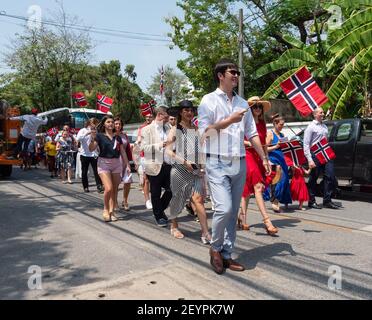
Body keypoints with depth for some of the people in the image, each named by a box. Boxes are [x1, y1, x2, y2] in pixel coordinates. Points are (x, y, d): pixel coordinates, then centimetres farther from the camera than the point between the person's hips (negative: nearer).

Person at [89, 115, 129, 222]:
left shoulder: (117, 137, 12)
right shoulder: (100, 136, 1)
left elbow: (123, 152, 15)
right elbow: (91, 149, -9)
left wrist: (127, 164, 11)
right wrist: (92, 138, -25)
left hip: (116, 163, 4)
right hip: (104, 163, -4)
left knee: (114, 189, 4)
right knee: (108, 188, -16)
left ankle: (112, 211, 15)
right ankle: (105, 209, 7)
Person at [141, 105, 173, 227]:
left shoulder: (169, 128, 12)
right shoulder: (147, 130, -1)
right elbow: (144, 147, -10)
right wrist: (160, 145, -22)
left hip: (168, 165, 4)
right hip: (155, 166, -4)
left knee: (170, 190, 5)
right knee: (156, 193, 6)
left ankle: (160, 210, 31)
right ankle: (159, 216, 23)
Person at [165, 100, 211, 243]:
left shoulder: (197, 129, 11)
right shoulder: (175, 129, 2)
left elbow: (201, 149, 18)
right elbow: (168, 150, -5)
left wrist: (203, 165, 4)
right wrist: (183, 161, -16)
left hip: (195, 169, 2)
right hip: (179, 169, -2)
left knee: (198, 199, -11)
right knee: (178, 199, 10)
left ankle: (205, 233, -12)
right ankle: (174, 226, 32)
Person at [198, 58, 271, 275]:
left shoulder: (243, 103, 16)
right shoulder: (209, 100, 0)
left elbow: (252, 133, 17)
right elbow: (204, 132, -8)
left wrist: (264, 157, 11)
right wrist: (229, 121, -14)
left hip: (240, 163, 6)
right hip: (218, 162, -6)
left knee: (234, 212, 8)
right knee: (224, 208, -16)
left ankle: (227, 254, 20)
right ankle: (215, 248, 9)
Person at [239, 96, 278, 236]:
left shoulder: (262, 123, 16)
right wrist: (250, 143, -21)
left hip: (259, 157, 7)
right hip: (247, 155, -7)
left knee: (248, 188, 12)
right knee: (258, 187, -16)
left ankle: (242, 217, 22)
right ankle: (266, 220, -20)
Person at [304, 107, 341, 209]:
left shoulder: (325, 126, 17)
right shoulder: (311, 127, -5)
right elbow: (306, 145, -10)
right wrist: (310, 160, -17)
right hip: (315, 155, -7)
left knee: (330, 177, 1)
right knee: (313, 179, 2)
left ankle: (327, 201, 10)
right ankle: (312, 201, 13)